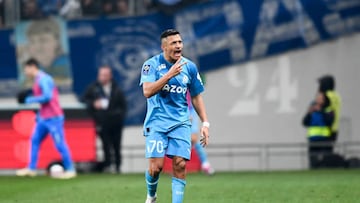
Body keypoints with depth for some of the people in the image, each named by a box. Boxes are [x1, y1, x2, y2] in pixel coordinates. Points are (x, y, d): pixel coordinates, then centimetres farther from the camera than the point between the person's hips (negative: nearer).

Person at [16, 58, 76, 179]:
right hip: (43, 118, 10)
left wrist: (31, 100, -13)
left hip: (53, 118, -10)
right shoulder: (37, 81, 15)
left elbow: (47, 96, -25)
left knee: (60, 144, -7)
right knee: (35, 140, 9)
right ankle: (31, 169, 12)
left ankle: (70, 170, -2)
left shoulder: (43, 79, -15)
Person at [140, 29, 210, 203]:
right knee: (156, 166, -10)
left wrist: (205, 123, 8)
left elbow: (196, 97, 15)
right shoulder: (151, 64, -5)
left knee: (180, 164, -11)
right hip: (157, 122, -3)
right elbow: (147, 91, -20)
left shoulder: (189, 67, 6)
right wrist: (170, 74, -25)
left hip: (181, 123, 3)